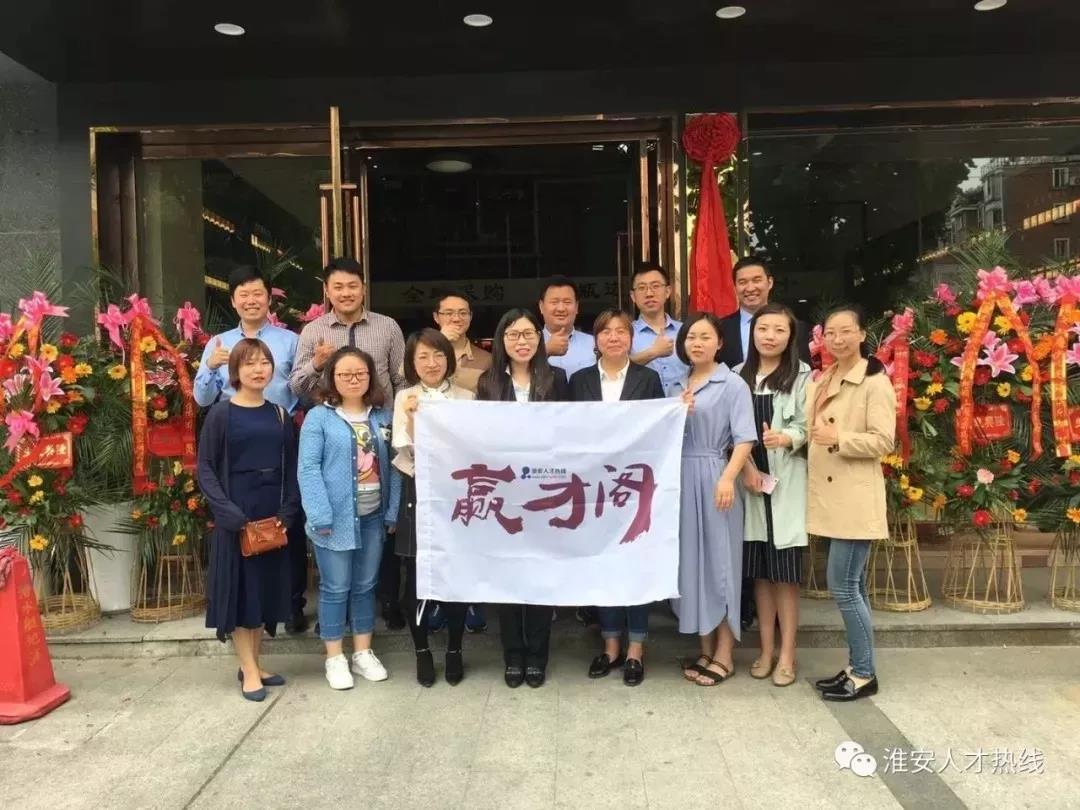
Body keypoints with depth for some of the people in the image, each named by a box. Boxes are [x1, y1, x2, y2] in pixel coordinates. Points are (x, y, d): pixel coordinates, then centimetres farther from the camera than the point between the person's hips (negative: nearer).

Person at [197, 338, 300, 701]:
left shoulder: (279, 415, 7)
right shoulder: (221, 414, -5)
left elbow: (291, 469, 7)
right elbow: (205, 469, -7)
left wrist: (287, 511, -6)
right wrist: (230, 513, -17)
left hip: (273, 516, 4)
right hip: (235, 516, -4)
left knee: (266, 587, 10)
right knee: (239, 588, 2)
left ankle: (255, 664, 24)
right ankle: (249, 671, 11)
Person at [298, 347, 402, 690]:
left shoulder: (383, 416, 6)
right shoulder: (319, 417, -6)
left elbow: (393, 466, 6)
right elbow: (308, 469, -11)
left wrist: (392, 512, 0)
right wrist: (321, 517, -17)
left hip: (373, 517, 4)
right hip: (336, 517, -4)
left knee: (365, 586, 15)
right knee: (335, 588, 6)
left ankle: (363, 653, 28)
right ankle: (335, 658, 20)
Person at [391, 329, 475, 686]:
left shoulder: (466, 397, 4)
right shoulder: (405, 398, 3)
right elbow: (405, 451, -6)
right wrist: (410, 418, -21)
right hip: (418, 493, 0)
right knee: (418, 576, 5)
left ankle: (454, 651, 21)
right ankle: (422, 651, 22)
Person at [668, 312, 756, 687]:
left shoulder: (733, 384, -4)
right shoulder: (677, 387, 14)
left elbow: (745, 438, -13)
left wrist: (727, 478, -25)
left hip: (714, 478, -6)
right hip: (681, 479, 6)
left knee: (719, 561, 1)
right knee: (691, 561, 9)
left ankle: (724, 655, 12)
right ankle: (705, 650, 21)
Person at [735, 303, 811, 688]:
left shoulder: (803, 376, -1)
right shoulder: (739, 375, 10)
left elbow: (808, 427, -7)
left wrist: (786, 438, -27)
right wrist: (746, 467, -8)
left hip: (787, 484, -3)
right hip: (749, 480, 3)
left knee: (785, 572, 1)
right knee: (759, 571, 9)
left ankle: (786, 655, 11)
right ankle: (766, 650, 20)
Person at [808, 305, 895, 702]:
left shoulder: (875, 383, -10)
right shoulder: (820, 382, 14)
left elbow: (883, 441, -17)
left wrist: (839, 438, -28)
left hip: (855, 499, -8)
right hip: (830, 497, 8)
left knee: (842, 585, -7)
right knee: (852, 586, 15)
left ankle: (864, 674, 8)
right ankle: (855, 667, 24)